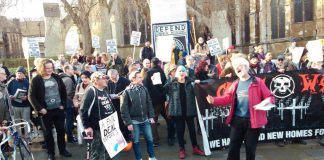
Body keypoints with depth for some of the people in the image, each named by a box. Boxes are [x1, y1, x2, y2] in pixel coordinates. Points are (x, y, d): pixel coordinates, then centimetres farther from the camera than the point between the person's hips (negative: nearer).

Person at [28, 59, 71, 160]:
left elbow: (63, 91, 10)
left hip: (59, 109, 3)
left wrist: (63, 104, 2)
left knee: (61, 130, 11)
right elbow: (31, 96, -7)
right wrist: (39, 108, -13)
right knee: (48, 132, 9)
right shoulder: (36, 80, -7)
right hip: (46, 111, -3)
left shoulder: (57, 77, 4)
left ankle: (62, 150, 27)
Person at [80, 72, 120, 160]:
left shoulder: (105, 91, 12)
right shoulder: (91, 92, -14)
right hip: (98, 129, -8)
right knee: (97, 152, 4)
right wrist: (87, 127, -19)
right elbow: (83, 110, -18)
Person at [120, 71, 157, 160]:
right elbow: (124, 109, -11)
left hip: (145, 120, 4)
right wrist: (128, 123, -13)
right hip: (134, 121, -3)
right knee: (136, 141, 10)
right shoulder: (127, 91, -11)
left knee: (150, 139, 12)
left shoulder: (144, 89, 1)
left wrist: (151, 116, 3)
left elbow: (149, 103, 8)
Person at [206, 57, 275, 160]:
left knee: (250, 149, 9)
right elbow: (227, 98, 7)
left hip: (252, 120, -3)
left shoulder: (257, 82, -2)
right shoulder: (235, 84, 10)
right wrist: (214, 100, -9)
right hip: (237, 120, 4)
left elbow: (270, 96, -1)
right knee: (233, 147, 7)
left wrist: (268, 101, -25)